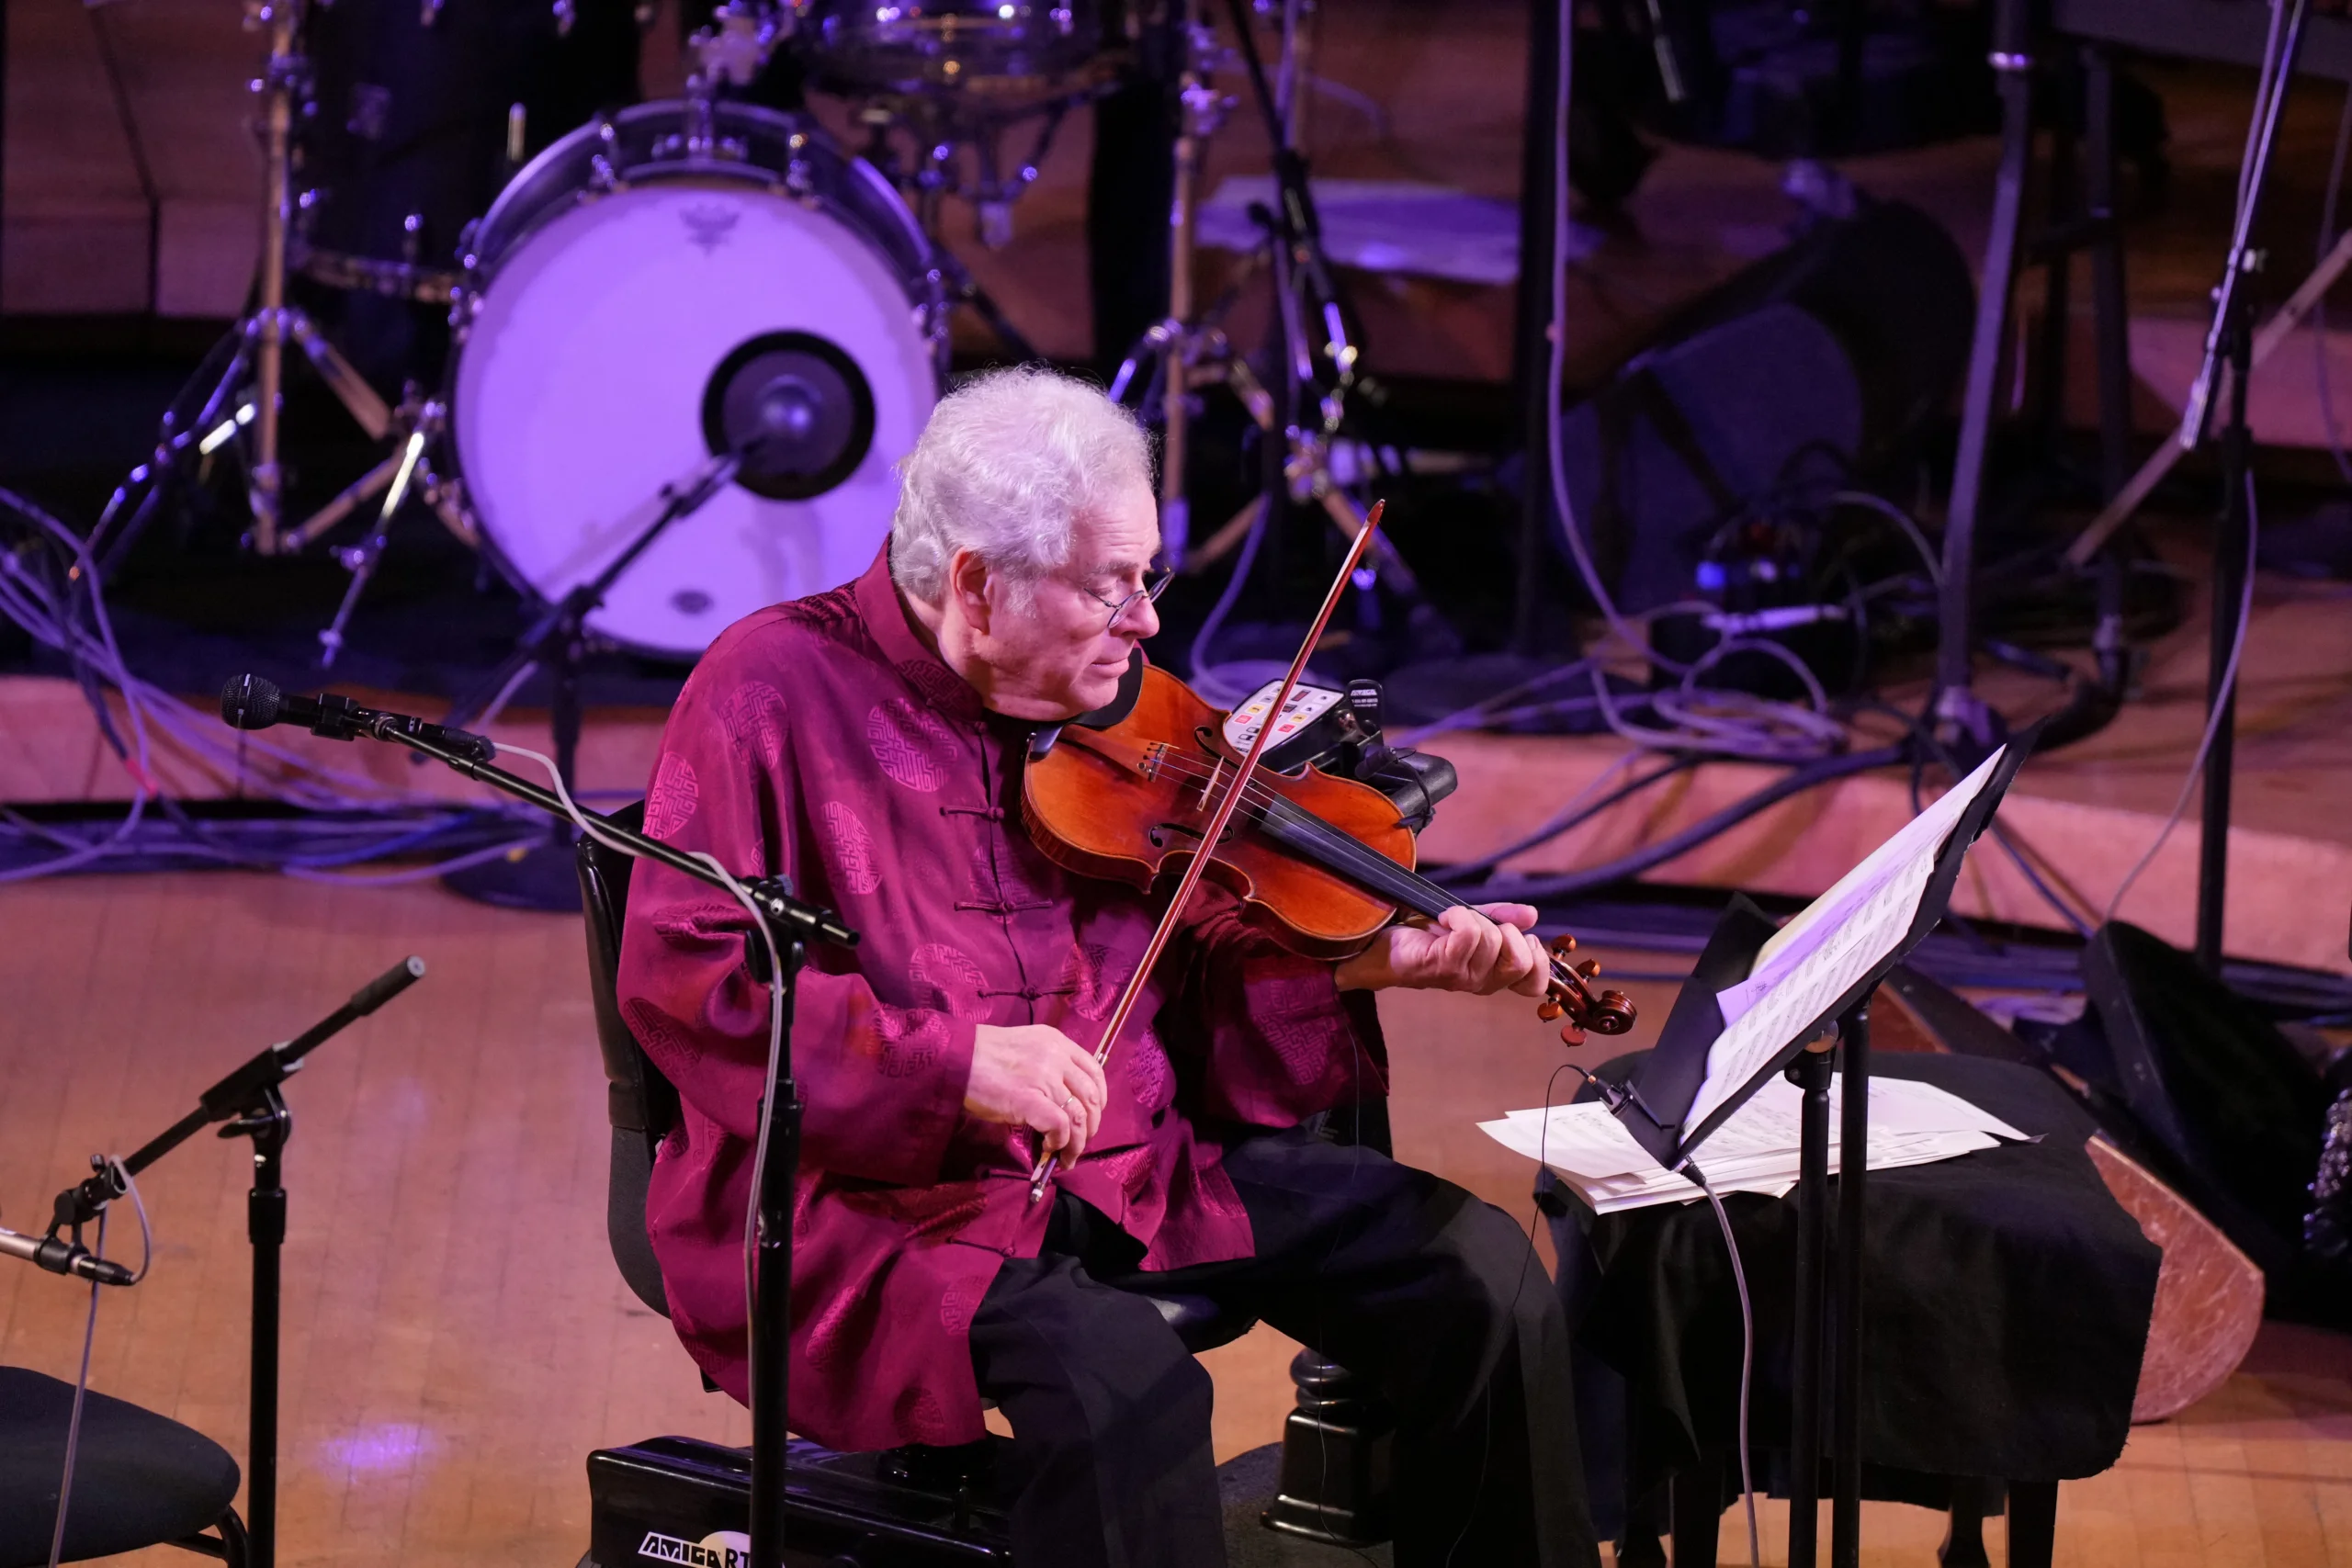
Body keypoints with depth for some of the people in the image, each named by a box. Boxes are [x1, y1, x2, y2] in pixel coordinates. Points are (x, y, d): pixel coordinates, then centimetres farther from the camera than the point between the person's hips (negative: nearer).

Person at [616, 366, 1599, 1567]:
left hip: (1134, 1165, 7)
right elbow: (679, 977, -18)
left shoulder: (1102, 712, 9)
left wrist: (1380, 958, -3)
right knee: (1119, 1371, -36)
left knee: (1476, 1269, -3)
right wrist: (952, 1060, -26)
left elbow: (1189, 956, 15)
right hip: (873, 1195, -7)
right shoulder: (777, 691, -10)